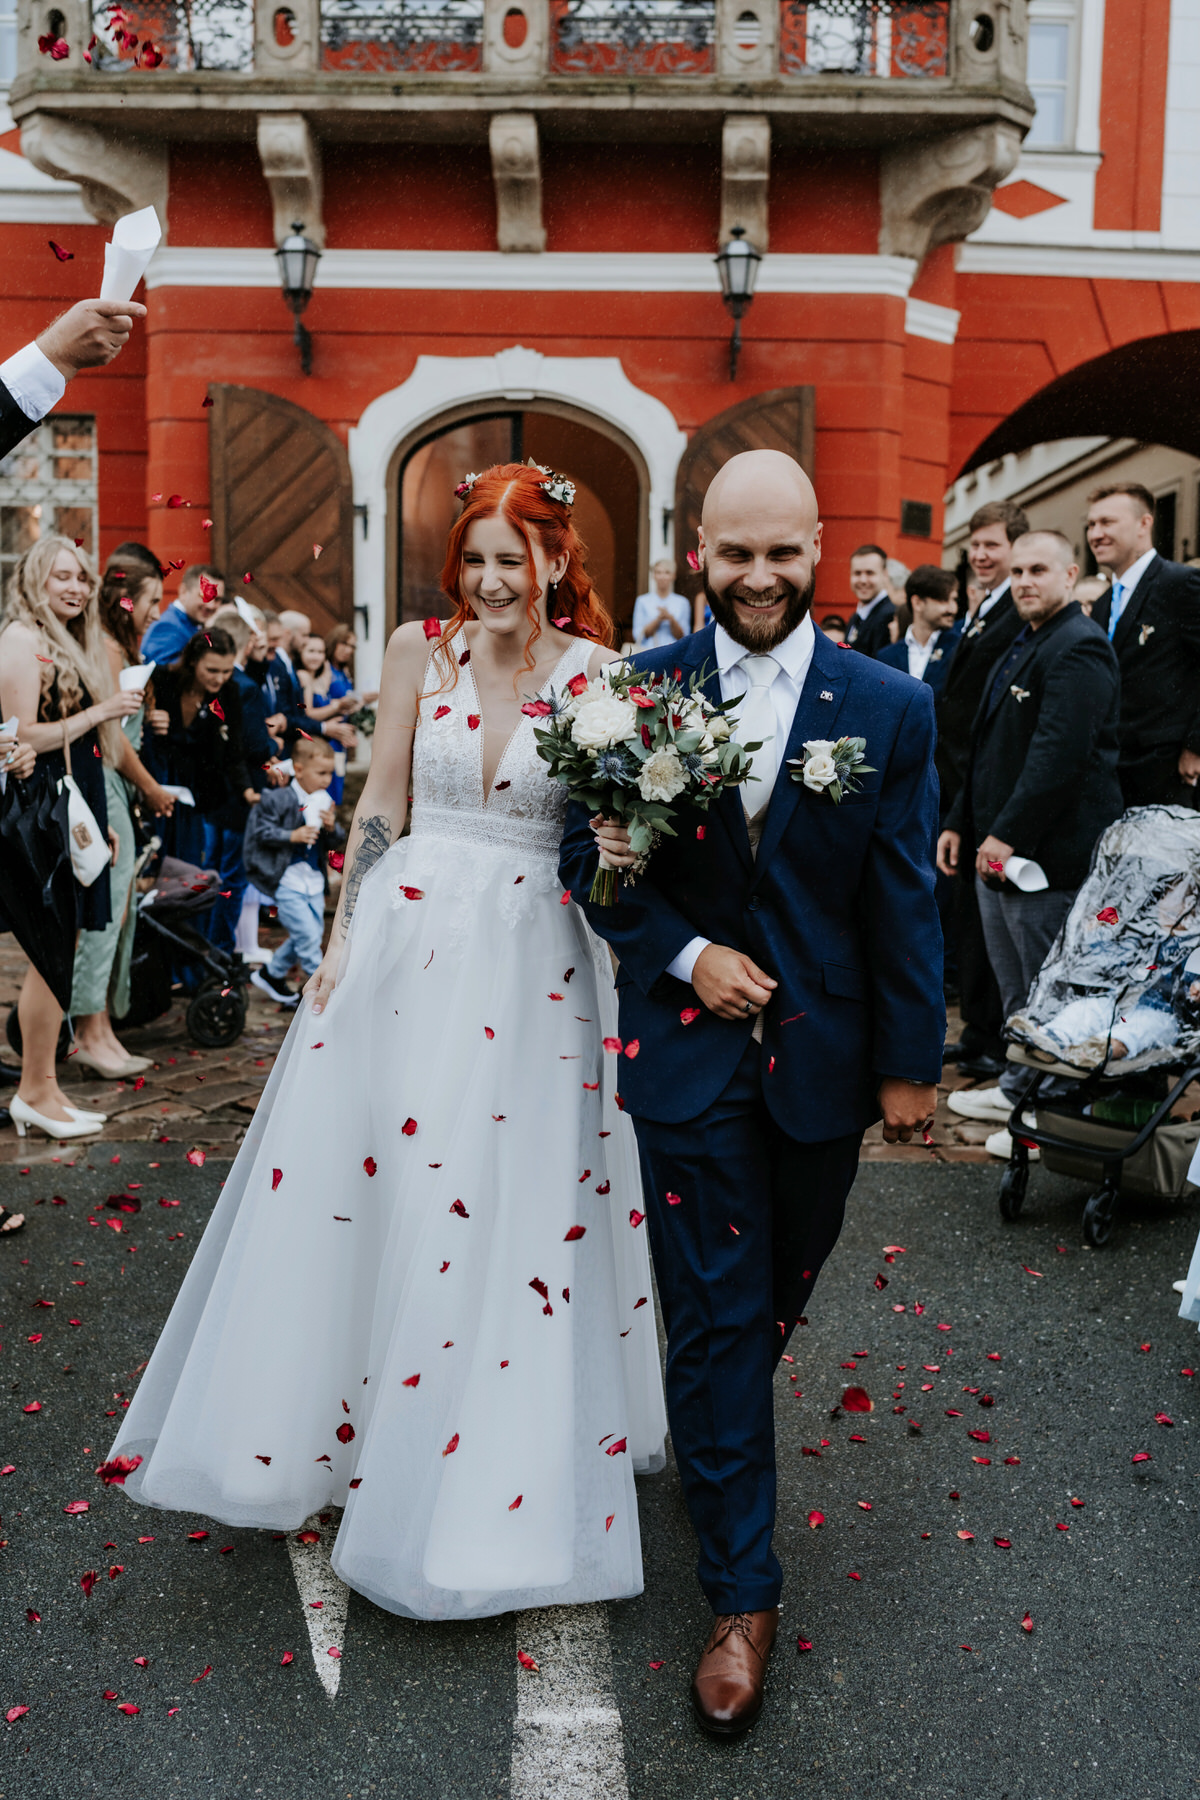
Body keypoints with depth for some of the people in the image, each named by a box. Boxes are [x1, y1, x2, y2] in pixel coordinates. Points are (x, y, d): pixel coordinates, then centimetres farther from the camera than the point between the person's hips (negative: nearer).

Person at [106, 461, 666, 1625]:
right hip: (409, 942, 2)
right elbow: (379, 806, 5)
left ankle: (498, 1477, 24)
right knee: (356, 1185, 9)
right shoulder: (419, 650, 3)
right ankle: (327, 1421, 33)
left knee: (511, 1210, 4)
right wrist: (342, 941, 2)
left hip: (533, 966, -2)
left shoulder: (598, 675, -3)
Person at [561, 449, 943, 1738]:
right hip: (689, 1045, -1)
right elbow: (588, 858, 1)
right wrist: (685, 954, -13)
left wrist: (912, 1061, -1)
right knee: (713, 1316, 4)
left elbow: (905, 900, -3)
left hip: (823, 1051, 2)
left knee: (780, 1293, 20)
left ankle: (721, 1429, 51)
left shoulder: (890, 706, -5)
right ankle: (742, 1592, 17)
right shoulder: (638, 693, -5)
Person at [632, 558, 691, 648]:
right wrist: (659, 619, -10)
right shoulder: (642, 601, 10)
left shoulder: (683, 602, 11)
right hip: (648, 650, -1)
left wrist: (671, 618, -12)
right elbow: (638, 636, 2)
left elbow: (682, 637, 5)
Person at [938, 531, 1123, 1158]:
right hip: (998, 849, 10)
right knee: (1016, 987, 19)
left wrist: (1007, 834, -23)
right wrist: (961, 823, 18)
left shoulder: (1079, 648, -14)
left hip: (1047, 851, -10)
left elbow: (1060, 754, -23)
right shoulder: (1021, 646, 19)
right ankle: (1020, 1088, 32)